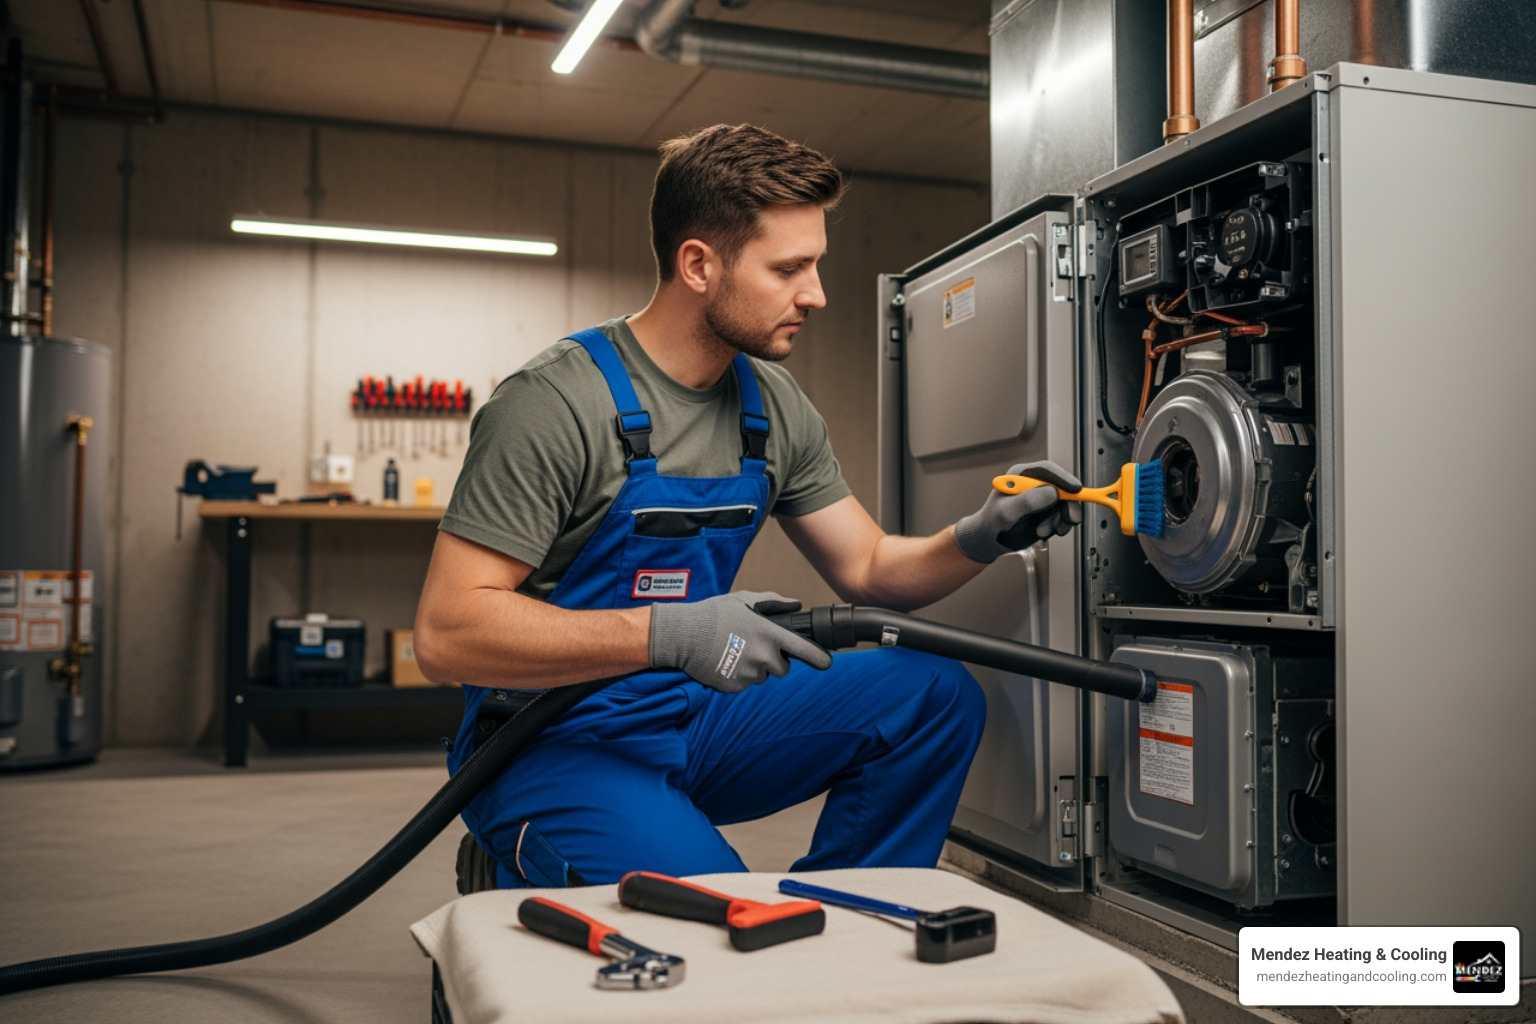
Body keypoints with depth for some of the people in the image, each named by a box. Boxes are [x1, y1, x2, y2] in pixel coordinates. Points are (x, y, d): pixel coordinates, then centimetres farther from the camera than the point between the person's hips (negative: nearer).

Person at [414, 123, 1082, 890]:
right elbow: (447, 633, -23)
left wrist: (979, 539, -9)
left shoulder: (774, 407, 4)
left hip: (695, 724, 7)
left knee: (934, 694, -7)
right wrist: (667, 633, -33)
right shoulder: (555, 403, -19)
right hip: (555, 747, -7)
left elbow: (868, 570, 12)